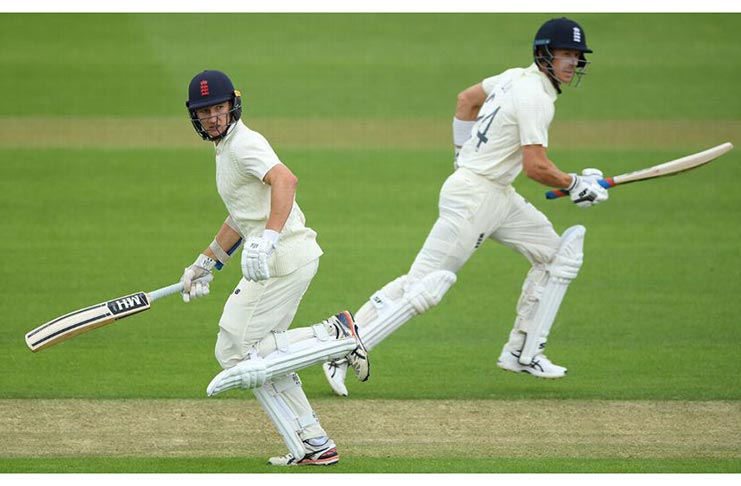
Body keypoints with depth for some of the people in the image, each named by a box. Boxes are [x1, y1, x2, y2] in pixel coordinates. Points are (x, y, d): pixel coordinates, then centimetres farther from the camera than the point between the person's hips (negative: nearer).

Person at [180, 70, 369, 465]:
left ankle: (334, 336, -13)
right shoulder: (227, 148, 20)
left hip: (284, 255, -10)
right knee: (260, 352, 15)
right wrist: (206, 262, 36)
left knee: (233, 352, -7)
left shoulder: (243, 143, -13)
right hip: (282, 257, 10)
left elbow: (285, 179, -32)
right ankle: (313, 447, 13)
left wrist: (266, 241, -43)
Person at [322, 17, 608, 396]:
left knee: (557, 253, 12)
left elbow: (466, 99, 26)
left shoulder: (517, 78, 12)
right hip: (472, 198, -10)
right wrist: (577, 185, -7)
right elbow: (536, 167, -22)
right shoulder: (535, 97, -17)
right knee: (423, 284, -12)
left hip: (499, 196, 10)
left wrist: (464, 153, 29)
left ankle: (522, 354, 12)